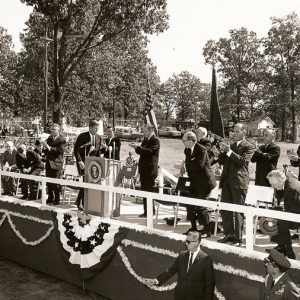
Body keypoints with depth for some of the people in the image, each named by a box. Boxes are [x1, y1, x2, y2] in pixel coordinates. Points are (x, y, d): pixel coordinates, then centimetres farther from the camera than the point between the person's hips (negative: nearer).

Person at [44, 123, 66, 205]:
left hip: (56, 163, -6)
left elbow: (61, 150, -19)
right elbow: (46, 150, 19)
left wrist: (50, 148, -21)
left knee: (55, 183, -4)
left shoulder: (61, 140, -5)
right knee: (48, 182, 8)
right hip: (49, 163, 6)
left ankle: (56, 200, 3)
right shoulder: (49, 139, 17)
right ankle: (50, 199, 19)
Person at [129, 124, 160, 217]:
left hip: (150, 170, -9)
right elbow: (140, 151, 17)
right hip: (143, 169, 9)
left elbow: (149, 151, -22)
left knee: (148, 191, -5)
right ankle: (146, 211, 19)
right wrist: (136, 147, -2)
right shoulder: (145, 140, 17)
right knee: (144, 191, 11)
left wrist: (137, 147, -24)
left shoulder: (155, 140, -10)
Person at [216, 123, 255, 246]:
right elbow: (221, 161, 16)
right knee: (224, 209, 10)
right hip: (227, 181, 7)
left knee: (238, 211, -1)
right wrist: (222, 151, -2)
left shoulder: (248, 147, -1)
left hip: (239, 182, -7)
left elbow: (243, 160, -17)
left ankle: (238, 239, 6)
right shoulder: (231, 145, 18)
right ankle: (229, 234, 23)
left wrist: (229, 151, -20)